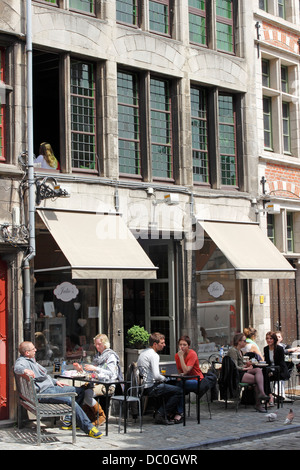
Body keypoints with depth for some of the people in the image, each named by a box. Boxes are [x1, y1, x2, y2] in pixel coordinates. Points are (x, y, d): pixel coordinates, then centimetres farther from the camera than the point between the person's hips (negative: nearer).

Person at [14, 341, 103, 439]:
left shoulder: (31, 360, 22)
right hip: (43, 393, -11)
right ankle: (89, 428, -20)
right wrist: (25, 370, -54)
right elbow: (17, 368, -35)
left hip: (51, 387, 11)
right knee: (71, 400, -26)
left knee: (79, 391, 11)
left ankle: (68, 421, 4)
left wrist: (55, 381, 22)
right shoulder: (22, 361, -9)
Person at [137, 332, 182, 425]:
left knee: (172, 388, 25)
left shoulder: (143, 353, 14)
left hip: (143, 386, 10)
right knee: (179, 391, -8)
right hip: (151, 388, -10)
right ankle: (161, 414, -7)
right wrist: (164, 379, -5)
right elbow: (156, 375, -25)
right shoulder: (154, 355, -17)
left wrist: (161, 378, 17)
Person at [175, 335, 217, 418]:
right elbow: (180, 372, 12)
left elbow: (186, 370, -24)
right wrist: (182, 374, -12)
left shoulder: (192, 354, -14)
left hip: (198, 381, -5)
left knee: (180, 384, -34)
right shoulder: (177, 355, 4)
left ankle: (179, 412, -25)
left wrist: (181, 356, -21)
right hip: (187, 380, 5)